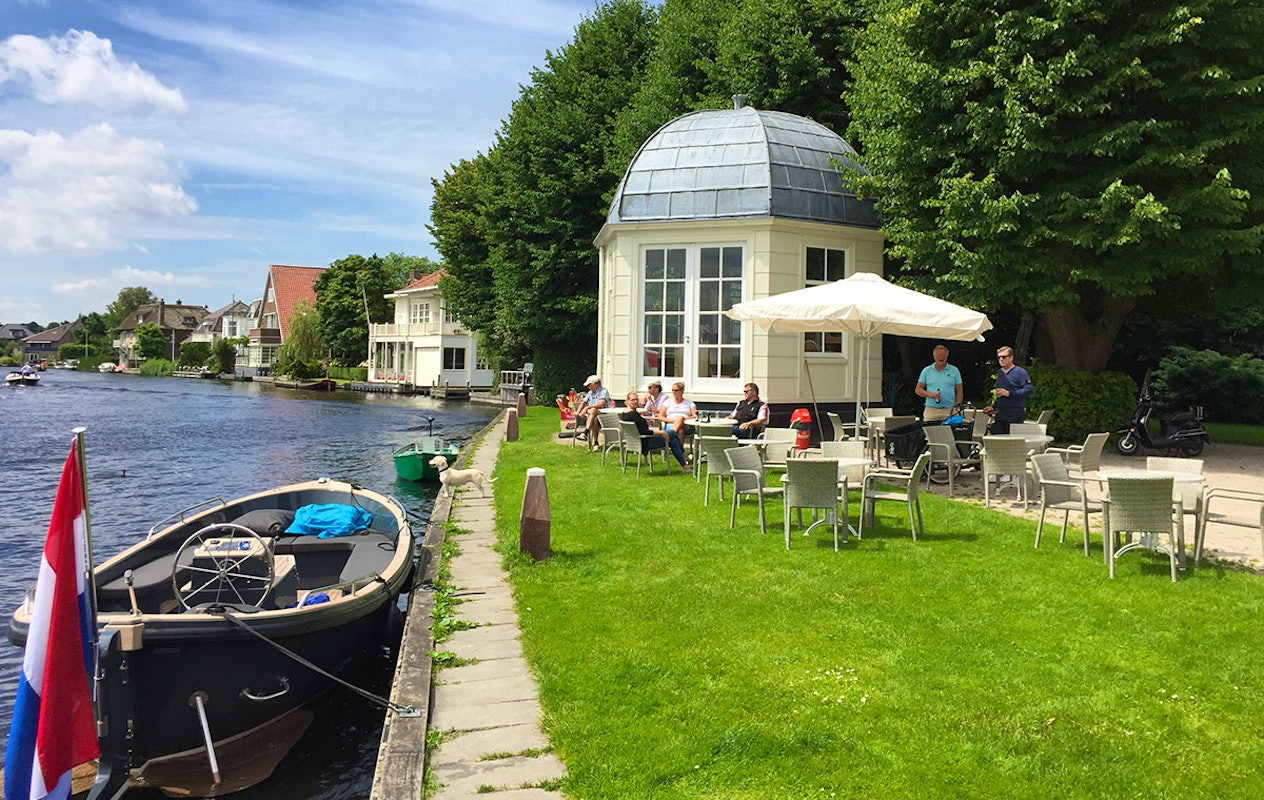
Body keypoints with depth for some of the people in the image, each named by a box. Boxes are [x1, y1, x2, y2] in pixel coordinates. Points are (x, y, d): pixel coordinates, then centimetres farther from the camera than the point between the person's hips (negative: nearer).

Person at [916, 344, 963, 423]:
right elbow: (918, 389, 10)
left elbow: (959, 391, 10)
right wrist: (930, 394, -9)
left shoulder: (954, 371, 10)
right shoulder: (926, 371, 11)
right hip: (931, 410, 1)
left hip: (949, 410, 0)